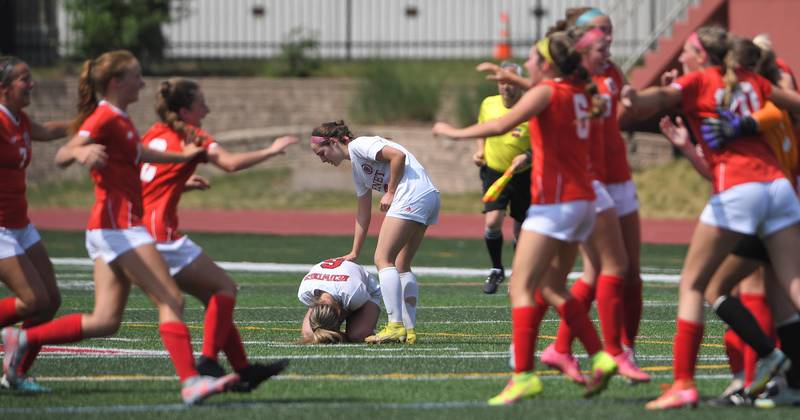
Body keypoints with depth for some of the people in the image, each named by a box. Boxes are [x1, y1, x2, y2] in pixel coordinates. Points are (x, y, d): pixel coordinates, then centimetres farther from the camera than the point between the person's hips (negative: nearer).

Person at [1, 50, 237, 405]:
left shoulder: (119, 120, 18)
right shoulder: (105, 118, -11)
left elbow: (137, 152, 37)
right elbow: (61, 156, -22)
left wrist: (181, 157, 48)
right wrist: (80, 152, -44)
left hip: (113, 230, 10)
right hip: (118, 227, -10)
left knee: (105, 321, 7)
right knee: (171, 300, -13)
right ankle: (190, 382, -18)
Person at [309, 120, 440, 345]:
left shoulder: (358, 145, -1)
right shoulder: (357, 168, 27)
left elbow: (398, 155, -15)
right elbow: (363, 214, 30)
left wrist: (390, 193, -8)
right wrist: (354, 253, 29)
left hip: (411, 196, -10)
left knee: (383, 259, -8)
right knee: (402, 266, 14)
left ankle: (395, 326, -15)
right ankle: (409, 330, 11)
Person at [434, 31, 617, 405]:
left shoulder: (546, 92, -10)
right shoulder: (580, 93, 11)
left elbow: (503, 124, -21)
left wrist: (457, 133, -12)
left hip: (555, 202, -8)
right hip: (583, 201, 9)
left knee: (521, 287, -10)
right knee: (552, 288, 18)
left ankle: (524, 375, -21)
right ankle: (601, 358, 10)